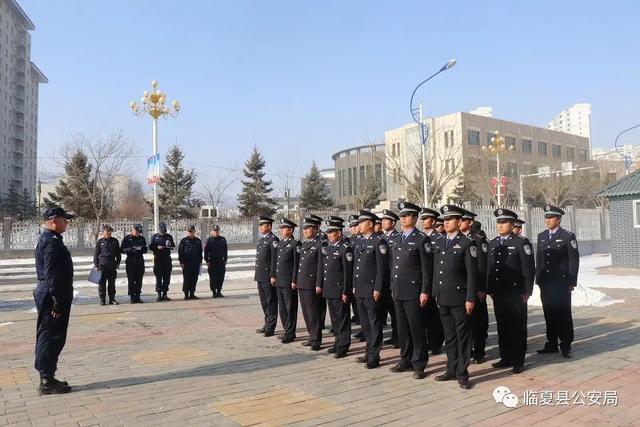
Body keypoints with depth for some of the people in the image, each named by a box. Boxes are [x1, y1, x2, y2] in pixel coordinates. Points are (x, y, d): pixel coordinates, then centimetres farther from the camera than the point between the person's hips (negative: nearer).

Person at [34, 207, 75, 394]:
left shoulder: (48, 239, 16)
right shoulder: (52, 241, -18)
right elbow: (52, 275, -23)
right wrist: (58, 303, -22)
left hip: (48, 298, 11)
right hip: (52, 298, -11)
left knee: (47, 338, 16)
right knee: (50, 338, -3)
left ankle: (48, 378, 25)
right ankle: (47, 382, 5)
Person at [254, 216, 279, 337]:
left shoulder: (273, 240, -12)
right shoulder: (261, 239, 16)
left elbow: (275, 259, -16)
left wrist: (273, 276, -19)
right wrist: (256, 274, 18)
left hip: (268, 276, -9)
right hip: (260, 276, 9)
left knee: (271, 302, 0)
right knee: (264, 301, 17)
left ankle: (270, 328, 6)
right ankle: (267, 324, 28)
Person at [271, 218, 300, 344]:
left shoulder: (295, 244, -10)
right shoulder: (279, 243, 13)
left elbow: (297, 264, -13)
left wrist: (294, 281, -15)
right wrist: (273, 276, 11)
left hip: (288, 282, -8)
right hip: (279, 281, 8)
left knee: (290, 308, 1)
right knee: (282, 307, 14)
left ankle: (290, 333, 9)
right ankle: (286, 330, 26)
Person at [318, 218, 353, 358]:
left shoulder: (345, 248, -12)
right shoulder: (326, 247, 10)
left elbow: (348, 272, -14)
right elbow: (321, 267, 16)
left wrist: (345, 292, -15)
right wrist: (319, 285, 12)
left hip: (339, 289, -7)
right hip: (328, 289, 7)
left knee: (342, 318, 2)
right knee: (334, 318, 16)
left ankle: (343, 347, 10)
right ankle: (338, 342, 28)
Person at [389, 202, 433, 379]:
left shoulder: (422, 239, -7)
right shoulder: (397, 239, 13)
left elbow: (427, 268, -10)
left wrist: (425, 291, -14)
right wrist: (393, 288, 15)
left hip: (413, 293, -6)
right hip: (398, 292, 7)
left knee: (417, 329, 2)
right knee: (402, 328, 14)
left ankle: (419, 364, 12)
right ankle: (406, 360, 26)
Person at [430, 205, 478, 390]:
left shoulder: (467, 243, -6)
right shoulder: (438, 242, 11)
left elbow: (472, 273, -8)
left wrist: (470, 298, -12)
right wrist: (433, 293, 10)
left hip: (459, 297, -5)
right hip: (442, 298, 6)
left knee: (463, 336, 3)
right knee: (449, 336, 14)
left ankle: (462, 374, 12)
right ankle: (452, 369, 25)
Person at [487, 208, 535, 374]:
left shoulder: (522, 242, -6)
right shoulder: (493, 244, 11)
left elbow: (529, 269, -8)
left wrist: (527, 292, -10)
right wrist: (490, 289, 9)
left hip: (516, 293, -5)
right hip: (498, 293, 5)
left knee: (517, 327, 4)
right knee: (502, 327, 12)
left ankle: (518, 361, 14)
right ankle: (506, 358, 23)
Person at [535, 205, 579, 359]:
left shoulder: (568, 236, -4)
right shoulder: (541, 236, 11)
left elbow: (574, 260, -6)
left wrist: (572, 282, -9)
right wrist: (538, 279, 10)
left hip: (561, 282, -4)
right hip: (545, 282, 5)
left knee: (563, 314, 2)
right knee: (549, 314, 9)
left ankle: (566, 346, 12)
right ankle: (551, 344, 18)